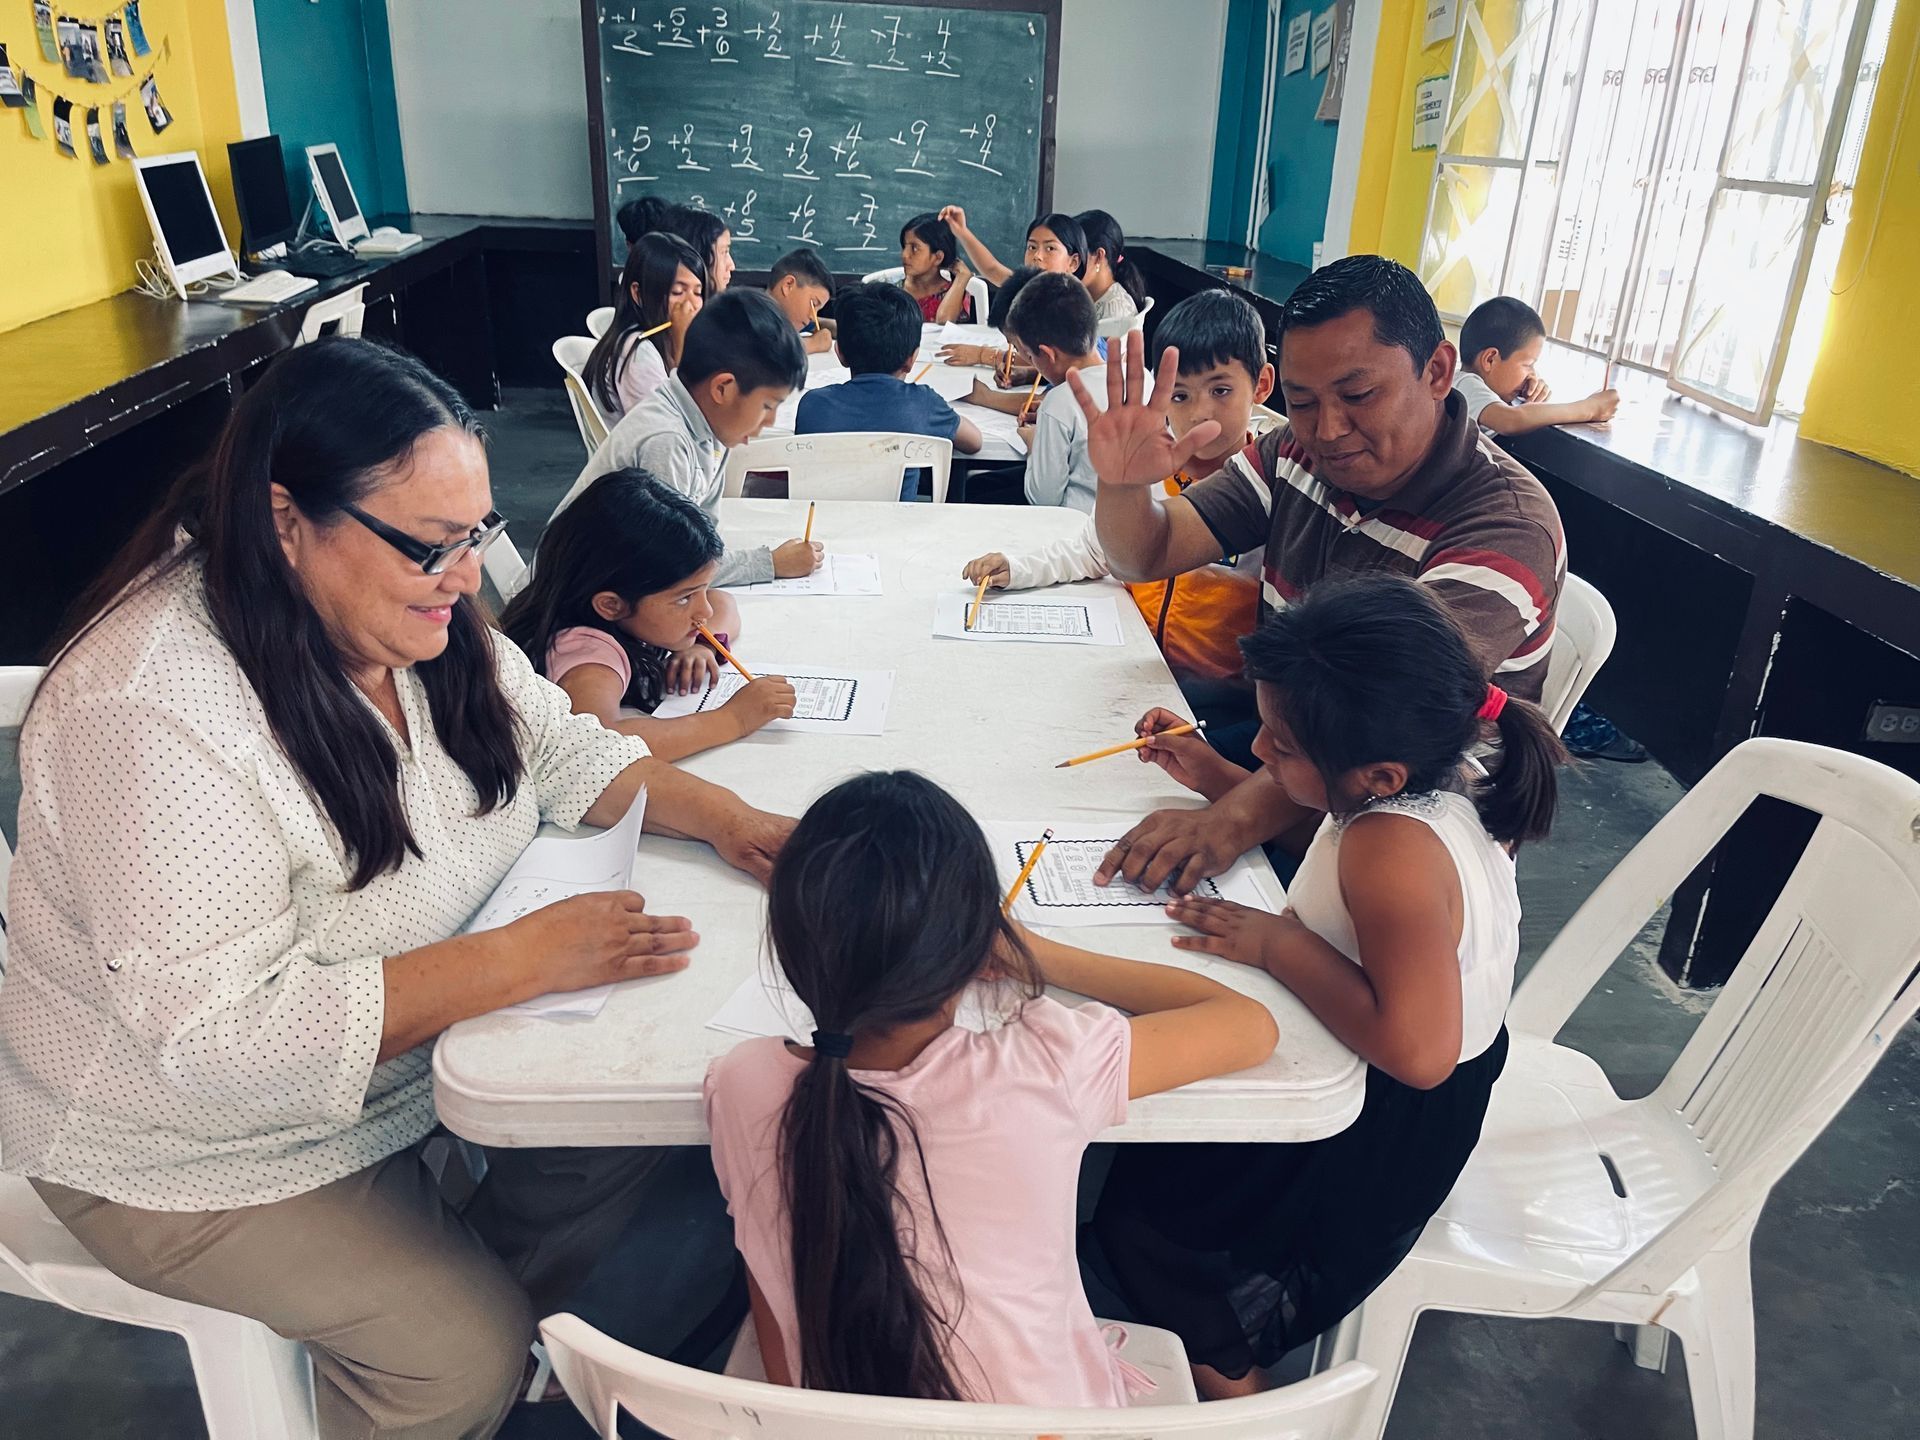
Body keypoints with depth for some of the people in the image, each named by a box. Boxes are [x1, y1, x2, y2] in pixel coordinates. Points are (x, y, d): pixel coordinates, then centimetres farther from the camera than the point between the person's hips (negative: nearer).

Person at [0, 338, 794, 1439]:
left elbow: (557, 750, 1)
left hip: (412, 1035, 7)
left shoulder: (414, 614, -9)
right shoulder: (149, 717, -33)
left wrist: (726, 817, -15)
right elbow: (219, 1033, -34)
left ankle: (499, 1319, 22)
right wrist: (523, 958, -35)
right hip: (195, 1148, -7)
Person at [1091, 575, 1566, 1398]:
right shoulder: (1417, 785, -11)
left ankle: (1227, 1383, 27)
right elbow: (1310, 815, 11)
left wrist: (1278, 944, -37)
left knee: (1143, 1220, 3)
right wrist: (1211, 777, -2)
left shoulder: (1395, 851, -39)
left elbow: (1418, 1049, -45)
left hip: (1390, 1122, -9)